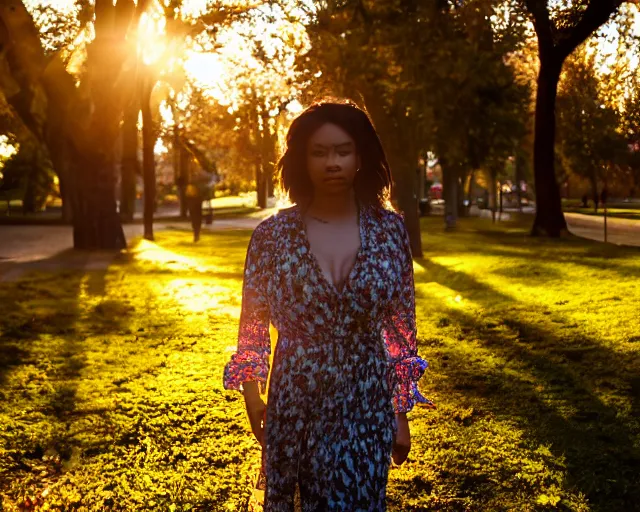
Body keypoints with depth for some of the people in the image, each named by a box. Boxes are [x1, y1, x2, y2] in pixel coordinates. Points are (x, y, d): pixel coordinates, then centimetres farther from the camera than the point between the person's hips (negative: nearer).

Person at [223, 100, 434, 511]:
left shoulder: (389, 229, -4)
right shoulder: (273, 234, -7)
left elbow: (401, 327, 1)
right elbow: (253, 322, 2)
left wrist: (401, 413, 3)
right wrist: (252, 395, 2)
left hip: (367, 404, 0)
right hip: (294, 403, 0)